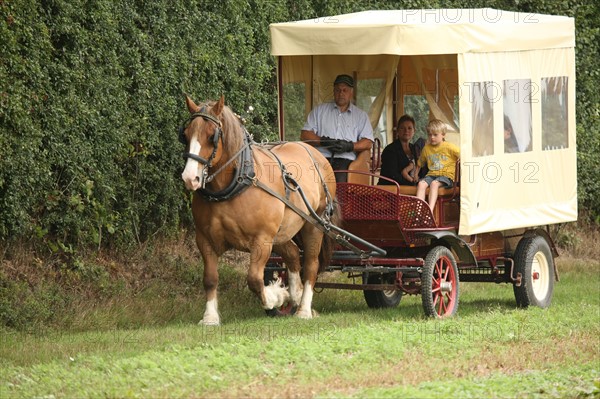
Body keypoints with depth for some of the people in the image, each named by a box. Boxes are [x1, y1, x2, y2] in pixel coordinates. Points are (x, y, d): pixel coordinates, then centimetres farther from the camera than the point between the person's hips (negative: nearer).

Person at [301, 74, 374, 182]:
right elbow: (304, 135, 12)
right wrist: (323, 141, -6)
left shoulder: (361, 115, 21)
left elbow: (368, 143, 11)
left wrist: (350, 146, -9)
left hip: (345, 159, 0)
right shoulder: (320, 110, 22)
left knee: (340, 180, -34)